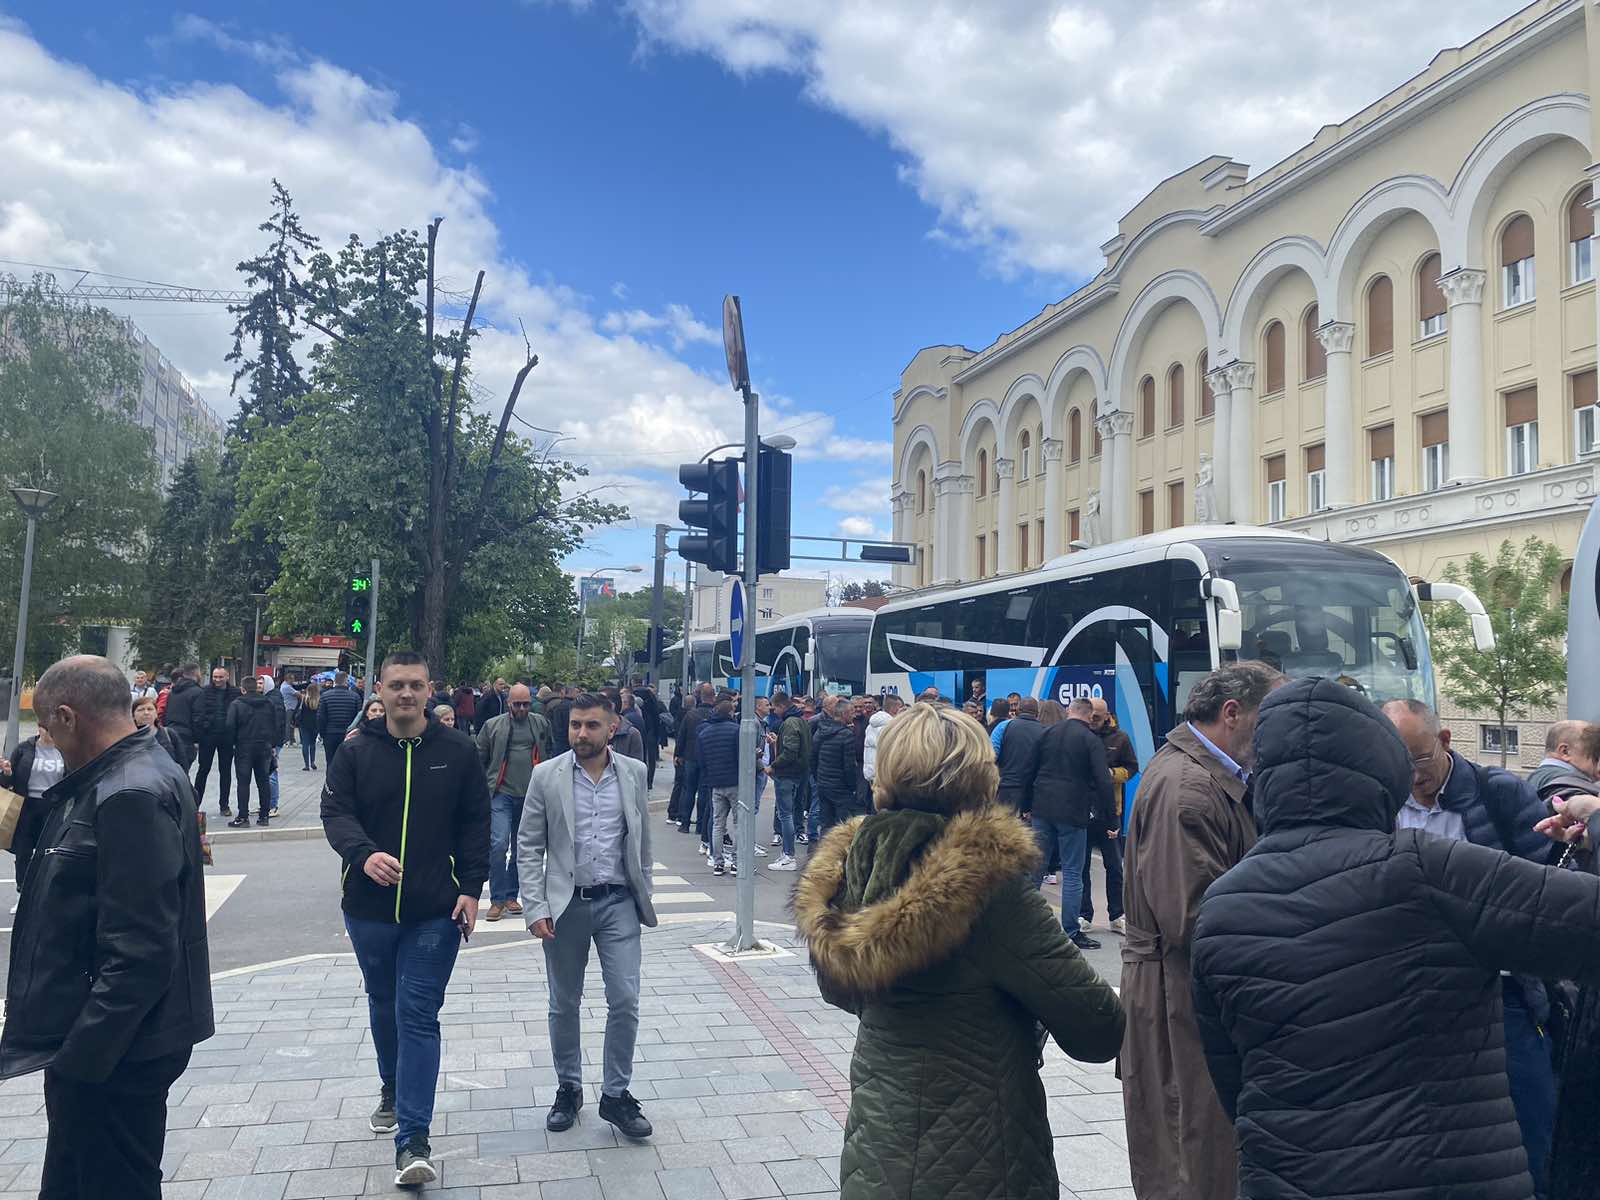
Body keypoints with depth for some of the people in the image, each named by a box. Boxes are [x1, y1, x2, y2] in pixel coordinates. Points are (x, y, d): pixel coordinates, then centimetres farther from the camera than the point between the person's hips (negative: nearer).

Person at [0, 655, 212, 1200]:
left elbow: (139, 954, -28)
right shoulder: (137, 774, 9)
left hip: (113, 1053, -10)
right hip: (101, 1039, 10)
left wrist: (78, 1057, -24)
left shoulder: (130, 796, -24)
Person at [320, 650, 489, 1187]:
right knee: (384, 1005, 21)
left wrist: (471, 888, -6)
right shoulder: (355, 751, -1)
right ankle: (392, 1088, 45)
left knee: (418, 1015, -5)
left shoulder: (457, 750, -3)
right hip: (369, 906, 3)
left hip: (436, 911, -2)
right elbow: (335, 813, -8)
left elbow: (475, 824, 0)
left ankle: (412, 1140, -3)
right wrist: (364, 854, -28)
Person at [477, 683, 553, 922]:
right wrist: (484, 787, 1)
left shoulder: (541, 725, 7)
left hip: (532, 795, 3)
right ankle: (497, 900, -4)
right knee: (499, 844, -14)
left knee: (521, 848, 11)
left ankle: (511, 895, 24)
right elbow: (479, 759, 6)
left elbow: (551, 754, 14)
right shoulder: (492, 726, 1)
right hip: (501, 794, -3)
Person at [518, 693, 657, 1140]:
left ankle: (616, 1095, 15)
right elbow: (528, 847, -2)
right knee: (564, 1005, 12)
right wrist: (536, 908, -8)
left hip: (618, 902, 1)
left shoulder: (634, 773, 0)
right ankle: (568, 1088, 31)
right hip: (566, 903, 0)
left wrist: (643, 894, 10)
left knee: (625, 1001, -1)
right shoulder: (547, 776, -5)